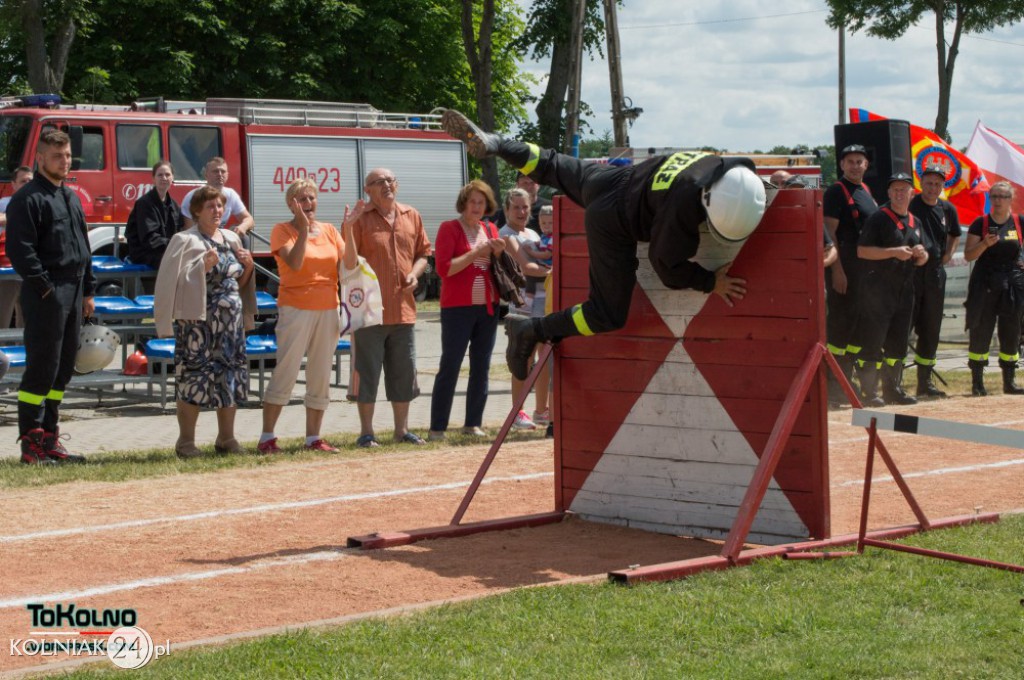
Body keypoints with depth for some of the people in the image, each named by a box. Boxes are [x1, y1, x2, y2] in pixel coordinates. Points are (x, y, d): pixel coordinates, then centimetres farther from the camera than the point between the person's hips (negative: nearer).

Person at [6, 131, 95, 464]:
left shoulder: (71, 198, 18)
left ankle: (49, 438, 18)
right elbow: (20, 248, -16)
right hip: (46, 296, -8)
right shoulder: (28, 199, -9)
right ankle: (31, 443, -2)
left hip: (73, 296, 9)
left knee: (63, 368, 11)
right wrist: (42, 285, -18)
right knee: (42, 367, -7)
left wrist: (88, 291, 18)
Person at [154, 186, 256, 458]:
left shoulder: (232, 239, 16)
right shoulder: (185, 241, -3)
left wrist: (248, 266, 4)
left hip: (231, 321, 6)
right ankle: (185, 441, 0)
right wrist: (203, 266, -21)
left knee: (232, 376, 6)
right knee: (194, 376, -7)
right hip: (197, 321, -6)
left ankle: (226, 437, 18)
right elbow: (174, 280, -12)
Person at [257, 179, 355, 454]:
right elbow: (294, 263, -19)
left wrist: (348, 231, -10)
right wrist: (303, 228, -22)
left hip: (328, 310, 5)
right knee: (286, 373, -8)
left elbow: (350, 264, 1)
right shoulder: (283, 230, -3)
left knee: (321, 377, 7)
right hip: (296, 309, -5)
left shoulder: (329, 230, 10)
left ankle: (313, 437, 14)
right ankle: (267, 437, -3)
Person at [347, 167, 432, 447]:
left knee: (404, 371, 11)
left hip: (403, 308, 5)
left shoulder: (411, 216, 11)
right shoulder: (360, 218, -5)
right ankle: (366, 432, 9)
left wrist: (415, 274, -1)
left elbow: (423, 253, 16)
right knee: (367, 371, 0)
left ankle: (402, 429, 21)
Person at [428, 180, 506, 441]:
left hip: (488, 307, 6)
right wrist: (476, 253, -17)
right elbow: (444, 268, -13)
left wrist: (499, 253, -2)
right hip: (457, 308, -6)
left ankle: (473, 423, 14)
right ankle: (437, 428, -5)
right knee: (449, 367, -6)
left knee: (481, 368, 7)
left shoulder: (490, 230, 13)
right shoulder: (449, 228, -4)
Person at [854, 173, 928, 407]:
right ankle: (869, 392, -6)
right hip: (878, 288, -7)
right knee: (873, 341, -8)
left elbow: (921, 261, 22)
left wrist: (921, 254, -2)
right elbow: (862, 250, -13)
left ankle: (892, 389, 19)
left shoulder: (915, 223, 17)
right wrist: (894, 252, -19)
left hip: (904, 289, 7)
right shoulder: (879, 219, -5)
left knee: (898, 342, 11)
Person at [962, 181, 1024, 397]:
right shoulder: (980, 223, 0)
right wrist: (985, 244, -18)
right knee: (980, 332, -2)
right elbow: (968, 255, -2)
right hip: (985, 284, -2)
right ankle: (977, 382, 3)